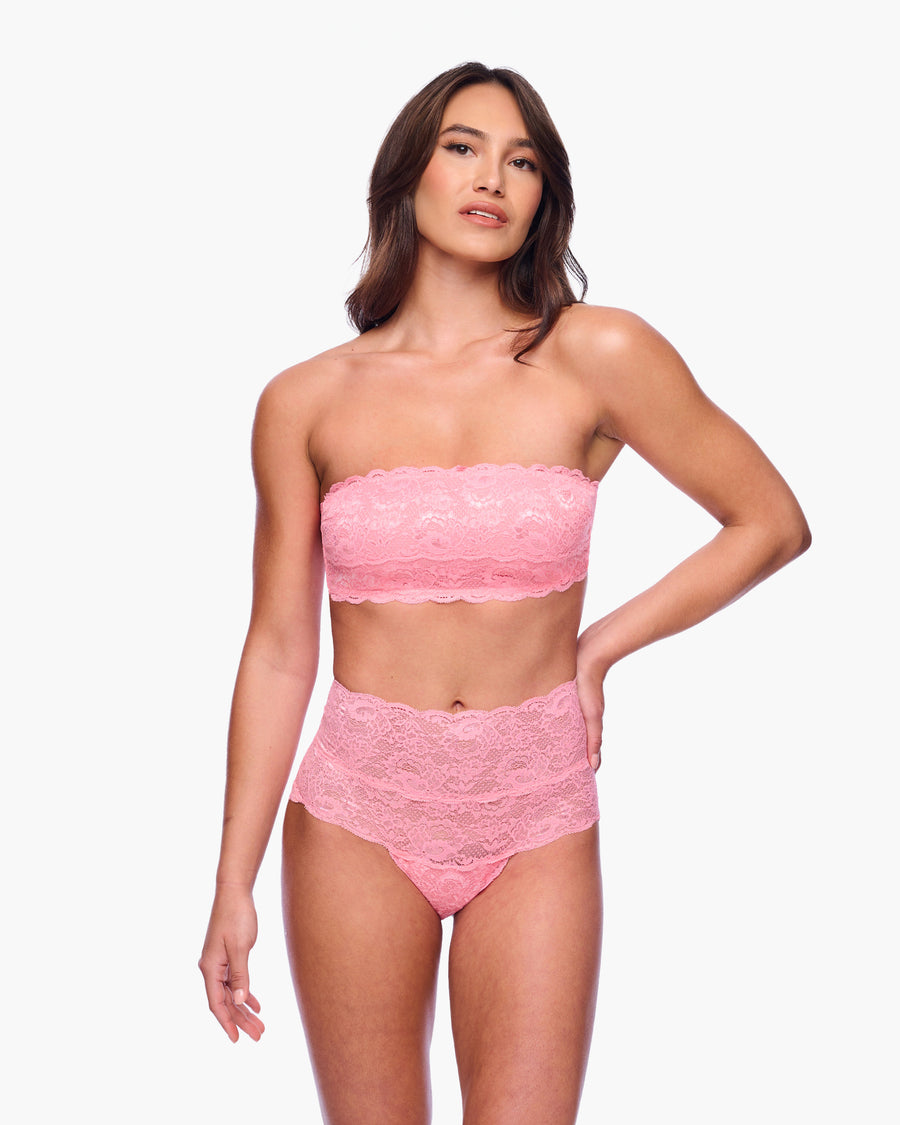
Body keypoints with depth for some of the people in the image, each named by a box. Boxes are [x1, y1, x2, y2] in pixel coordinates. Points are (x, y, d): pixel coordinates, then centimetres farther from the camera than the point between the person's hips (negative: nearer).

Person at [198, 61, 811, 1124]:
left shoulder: (597, 356, -5)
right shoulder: (305, 401, -1)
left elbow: (772, 521, 3)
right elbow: (279, 650, 2)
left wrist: (599, 647, 1)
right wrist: (232, 885, 3)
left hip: (537, 821, -1)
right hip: (357, 811, 1)